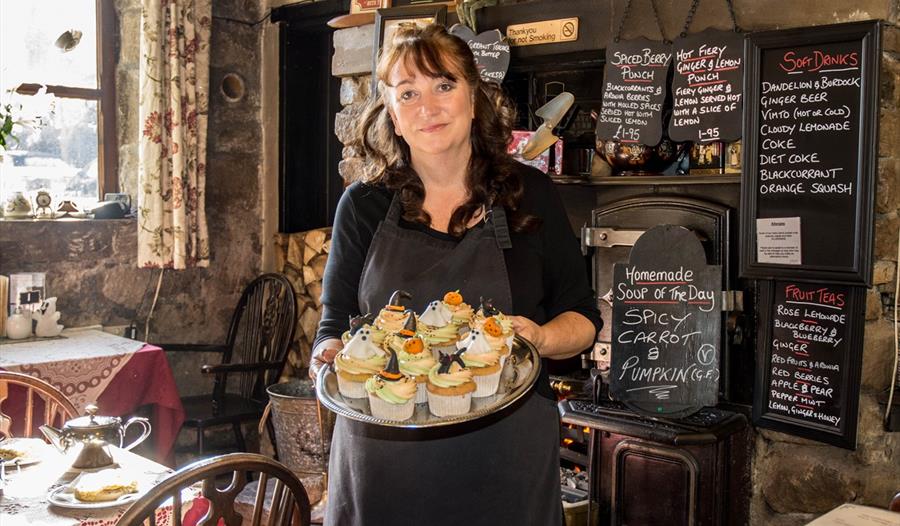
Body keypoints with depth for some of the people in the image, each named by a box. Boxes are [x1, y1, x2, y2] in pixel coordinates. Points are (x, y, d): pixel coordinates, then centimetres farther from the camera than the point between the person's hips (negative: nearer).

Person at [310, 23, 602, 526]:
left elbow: (582, 319, 4)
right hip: (382, 461, 1)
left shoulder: (530, 193, 0)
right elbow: (334, 325, 6)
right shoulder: (364, 206, 2)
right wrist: (330, 357, -16)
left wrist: (539, 338, -17)